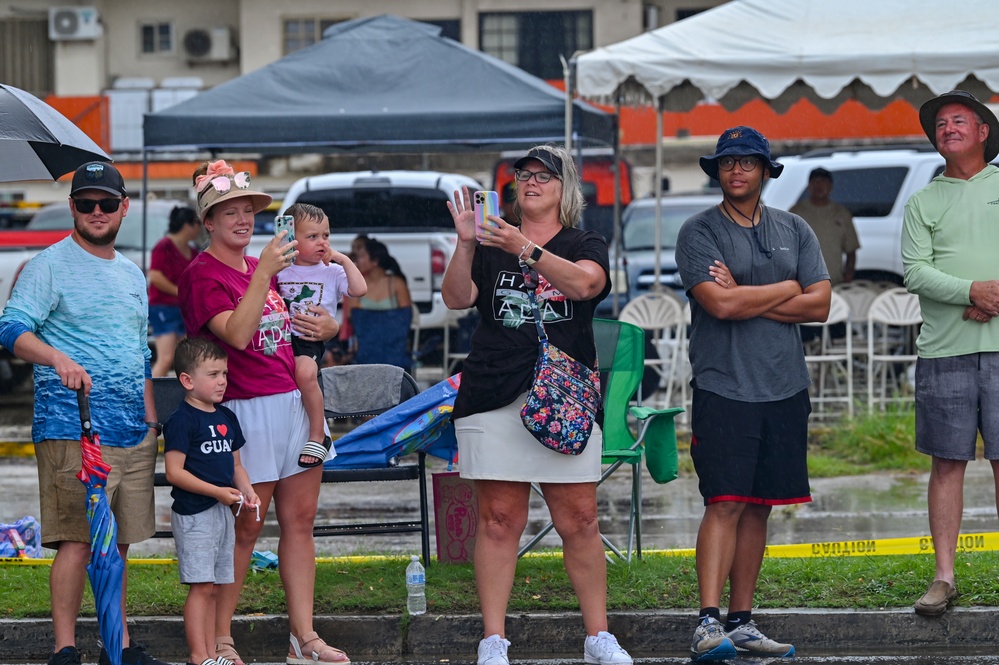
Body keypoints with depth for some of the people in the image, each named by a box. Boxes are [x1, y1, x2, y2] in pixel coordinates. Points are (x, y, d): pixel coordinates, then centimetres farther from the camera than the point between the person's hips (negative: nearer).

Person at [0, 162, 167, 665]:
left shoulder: (132, 275, 20)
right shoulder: (49, 266, -3)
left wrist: (150, 418, 17)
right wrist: (59, 358, -31)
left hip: (133, 433, 7)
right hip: (72, 430, -7)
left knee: (118, 543, 10)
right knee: (77, 541, -11)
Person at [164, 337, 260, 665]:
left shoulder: (227, 418, 14)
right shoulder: (182, 421, -12)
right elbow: (175, 472, -16)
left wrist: (247, 491, 2)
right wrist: (216, 491, -19)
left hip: (222, 512, 8)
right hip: (194, 513, -8)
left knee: (213, 587, 10)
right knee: (201, 586, -9)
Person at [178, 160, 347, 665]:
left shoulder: (266, 267, 16)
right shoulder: (202, 274, -6)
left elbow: (306, 327, 23)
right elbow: (237, 333, -22)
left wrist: (326, 326, -1)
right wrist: (264, 274, -27)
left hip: (297, 402, 7)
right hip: (248, 410, -7)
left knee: (300, 519, 6)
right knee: (245, 527, -4)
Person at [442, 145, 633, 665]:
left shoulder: (585, 246, 11)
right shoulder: (491, 246, 15)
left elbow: (585, 282, -12)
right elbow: (456, 298, 0)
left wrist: (526, 250, -25)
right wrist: (464, 243, -16)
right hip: (493, 398, 1)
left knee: (579, 520, -2)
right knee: (499, 520, -3)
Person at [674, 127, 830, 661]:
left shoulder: (794, 231, 13)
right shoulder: (699, 232, -1)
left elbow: (820, 305, 2)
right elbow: (720, 304, -15)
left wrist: (747, 300, -7)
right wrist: (785, 289, -2)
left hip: (784, 390, 5)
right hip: (723, 389, -5)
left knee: (758, 508, 7)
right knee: (725, 505, -13)